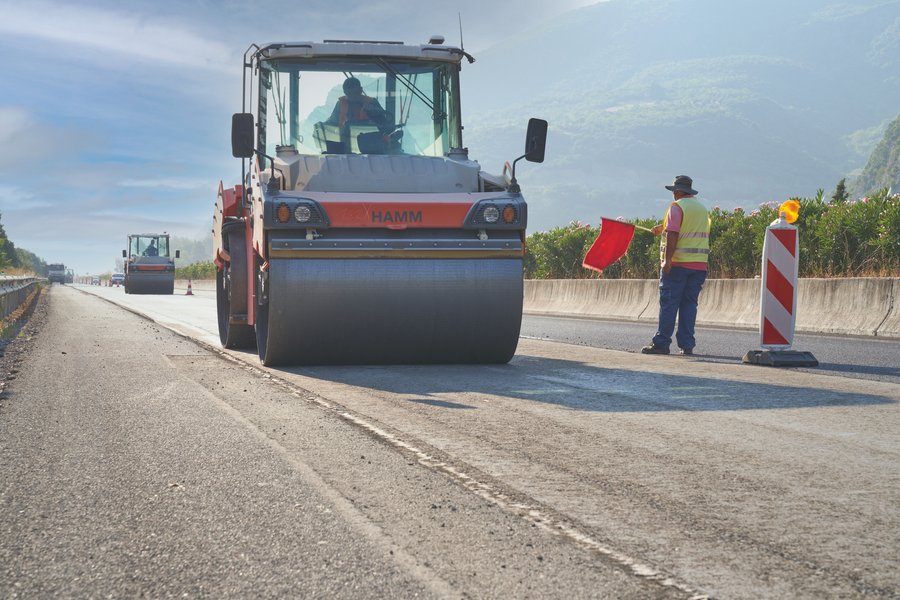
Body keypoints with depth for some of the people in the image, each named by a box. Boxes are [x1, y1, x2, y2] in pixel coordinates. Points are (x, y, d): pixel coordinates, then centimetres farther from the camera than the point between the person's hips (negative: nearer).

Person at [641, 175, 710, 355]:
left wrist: (667, 259, -18)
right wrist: (663, 228, 38)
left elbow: (673, 234, -15)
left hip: (677, 262, -6)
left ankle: (662, 343, -5)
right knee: (689, 303, 8)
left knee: (669, 302, -4)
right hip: (699, 264, 6)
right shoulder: (702, 209, 17)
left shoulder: (677, 206, -5)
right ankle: (687, 344, 5)